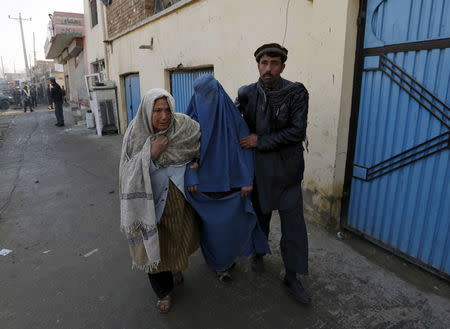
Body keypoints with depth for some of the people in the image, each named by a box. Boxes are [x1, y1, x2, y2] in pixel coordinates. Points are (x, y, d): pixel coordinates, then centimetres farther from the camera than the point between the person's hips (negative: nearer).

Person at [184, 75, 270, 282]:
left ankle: (228, 254, 38)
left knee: (234, 223, 8)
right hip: (205, 184, 0)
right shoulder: (193, 119, -3)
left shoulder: (232, 116, -4)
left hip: (231, 182, 0)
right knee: (211, 225, 9)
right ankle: (219, 264, 31)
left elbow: (246, 146, -5)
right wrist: (191, 178, -11)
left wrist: (247, 180, -9)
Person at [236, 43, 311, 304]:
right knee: (260, 214, 18)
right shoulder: (248, 94, -3)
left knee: (294, 224, 4)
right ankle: (258, 253, 46)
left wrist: (261, 141, -16)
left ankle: (292, 277, 22)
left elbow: (298, 132, -16)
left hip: (287, 169, -1)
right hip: (258, 167, 2)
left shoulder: (296, 93, -9)